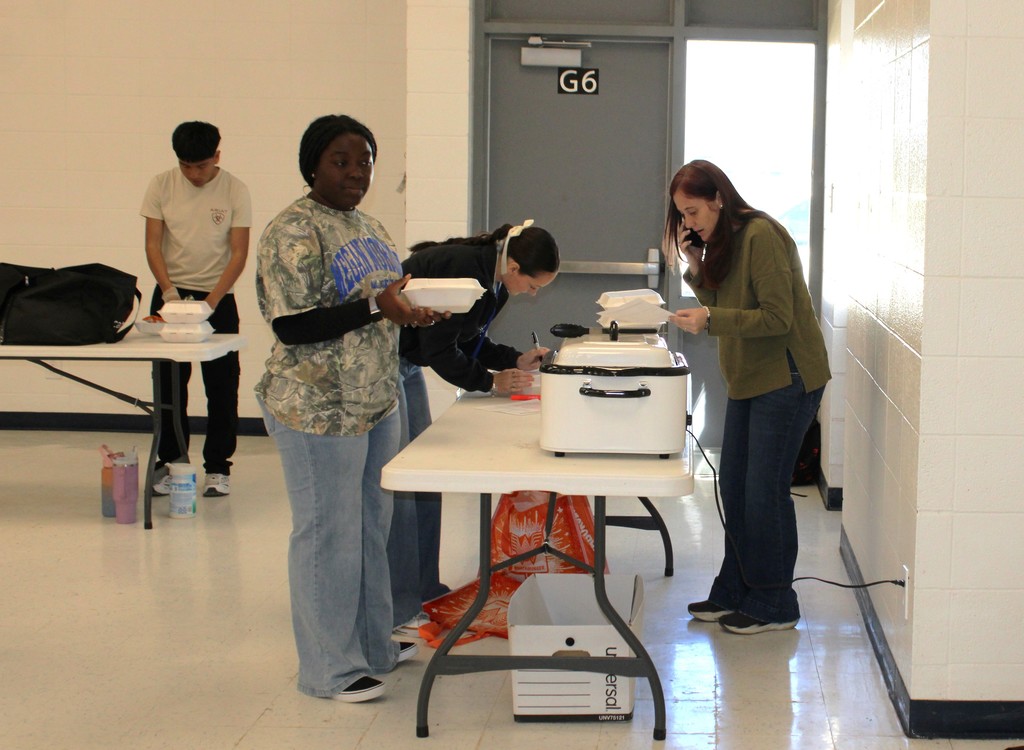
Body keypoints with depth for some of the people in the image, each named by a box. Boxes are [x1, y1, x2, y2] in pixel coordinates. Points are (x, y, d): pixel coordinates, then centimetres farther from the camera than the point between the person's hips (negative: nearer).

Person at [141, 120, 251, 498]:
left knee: (221, 385, 1)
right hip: (171, 293, 1)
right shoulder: (161, 186, -3)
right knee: (169, 382, 4)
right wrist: (169, 290, -18)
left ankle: (218, 467, 10)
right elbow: (152, 244, -3)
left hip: (218, 298, -1)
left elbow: (239, 252, -8)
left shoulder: (234, 190, -7)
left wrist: (212, 300, -18)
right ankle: (168, 463, 14)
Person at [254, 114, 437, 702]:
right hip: (320, 410, -9)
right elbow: (292, 327, -20)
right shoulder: (293, 232, -14)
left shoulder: (371, 229, 14)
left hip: (378, 403, 9)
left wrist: (415, 308, 2)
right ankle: (331, 668, 10)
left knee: (372, 526, 17)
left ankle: (372, 644, 32)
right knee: (329, 533, 0)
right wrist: (376, 307, -26)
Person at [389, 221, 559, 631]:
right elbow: (438, 347, -23)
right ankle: (397, 609, -7)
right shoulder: (464, 269, -27)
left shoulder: (492, 278, 3)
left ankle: (422, 587, 20)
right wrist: (490, 381, -12)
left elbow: (465, 339, 12)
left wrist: (516, 359, 0)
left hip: (405, 361, 10)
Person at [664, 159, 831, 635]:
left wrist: (709, 321, -25)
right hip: (749, 379, 10)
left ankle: (774, 605, 6)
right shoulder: (724, 241, 12)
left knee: (764, 491, -5)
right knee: (733, 487, 11)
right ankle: (735, 592, 22)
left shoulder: (761, 236, -17)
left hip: (786, 379, -10)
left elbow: (778, 318, -22)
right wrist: (696, 270, -1)